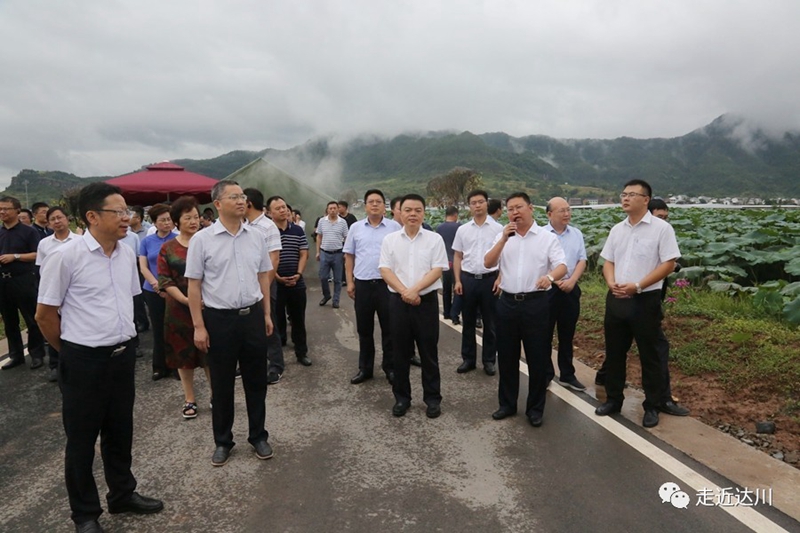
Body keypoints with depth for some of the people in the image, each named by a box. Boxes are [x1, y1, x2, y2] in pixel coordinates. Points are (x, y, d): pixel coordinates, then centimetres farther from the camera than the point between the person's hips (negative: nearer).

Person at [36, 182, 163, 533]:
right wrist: (73, 352, 3)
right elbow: (45, 314, -7)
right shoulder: (65, 256, -15)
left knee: (120, 431, 19)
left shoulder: (128, 255, 3)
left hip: (123, 355, 6)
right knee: (82, 439, 11)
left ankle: (122, 494, 39)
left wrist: (122, 342, 16)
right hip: (84, 361, -5)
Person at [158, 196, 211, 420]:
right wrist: (185, 299, -16)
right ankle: (189, 399, 23)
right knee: (184, 353, 9)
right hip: (180, 309, 0)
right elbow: (164, 280, -4)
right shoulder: (167, 248, 1)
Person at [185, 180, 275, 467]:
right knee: (222, 384, 11)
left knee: (256, 381, 13)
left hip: (252, 316, 3)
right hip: (219, 318, -3)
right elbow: (194, 285, -5)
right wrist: (199, 326, -7)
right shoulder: (202, 239, -7)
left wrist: (267, 314, 10)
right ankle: (223, 441, 29)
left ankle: (258, 436, 30)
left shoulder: (256, 236, 3)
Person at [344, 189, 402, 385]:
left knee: (389, 329, 7)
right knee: (364, 329, 11)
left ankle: (390, 367, 21)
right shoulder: (356, 228, 6)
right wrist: (350, 282, 4)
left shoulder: (394, 227, 0)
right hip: (362, 284, 2)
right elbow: (349, 256, 9)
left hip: (387, 283, -2)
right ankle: (365, 368, 24)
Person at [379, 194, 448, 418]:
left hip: (427, 300, -1)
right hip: (398, 301, 2)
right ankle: (401, 397, 24)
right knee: (400, 352, 10)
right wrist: (404, 292, -15)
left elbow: (437, 270, -6)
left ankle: (433, 398, 20)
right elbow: (385, 270, -2)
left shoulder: (435, 239, 0)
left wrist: (415, 289, -18)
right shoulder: (390, 239, 4)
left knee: (429, 352, 6)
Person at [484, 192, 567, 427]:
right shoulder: (503, 237, 8)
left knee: (537, 358, 4)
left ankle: (535, 408, 20)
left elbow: (562, 266, -10)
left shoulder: (548, 237, -1)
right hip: (507, 302, 3)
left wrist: (550, 276, -33)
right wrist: (504, 239, -15)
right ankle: (507, 404, 26)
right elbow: (488, 263, -4)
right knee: (506, 357, 11)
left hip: (535, 303, -3)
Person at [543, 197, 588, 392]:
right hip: (547, 289, -4)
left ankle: (567, 375, 23)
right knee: (545, 334, 4)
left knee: (567, 335, 12)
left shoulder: (576, 234, 8)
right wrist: (556, 280, -15)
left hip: (571, 289, 4)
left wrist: (572, 280, -9)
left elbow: (582, 261, 6)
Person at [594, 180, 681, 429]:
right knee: (614, 353, 13)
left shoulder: (661, 228, -7)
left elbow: (669, 264, -11)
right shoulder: (617, 230, 9)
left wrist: (637, 286, -19)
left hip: (645, 300, -5)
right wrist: (611, 283, -9)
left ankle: (652, 407, 21)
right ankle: (613, 399, 28)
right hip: (616, 299, 5)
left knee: (649, 356, 7)